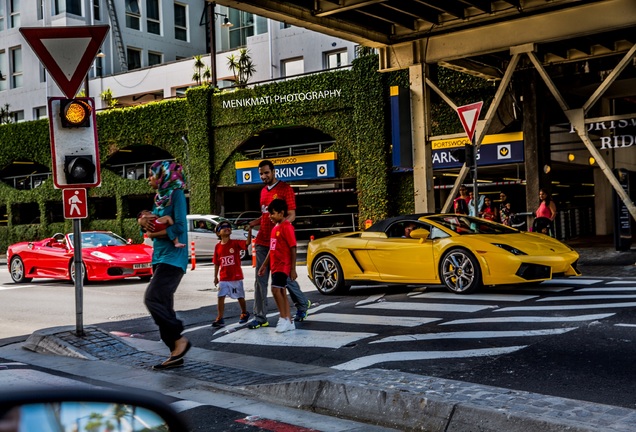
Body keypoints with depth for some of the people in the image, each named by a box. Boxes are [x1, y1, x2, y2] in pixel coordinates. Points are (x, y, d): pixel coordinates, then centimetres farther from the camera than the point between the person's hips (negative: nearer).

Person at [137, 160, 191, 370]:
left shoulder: (176, 194, -8)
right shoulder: (159, 197, 16)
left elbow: (179, 227, -18)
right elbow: (151, 225, 16)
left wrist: (154, 234, -8)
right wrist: (142, 220, -6)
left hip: (173, 257, -9)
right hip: (159, 257, 9)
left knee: (153, 299, -18)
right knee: (163, 306, 7)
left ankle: (179, 339, -6)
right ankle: (175, 353, 12)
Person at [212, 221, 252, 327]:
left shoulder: (235, 243, -7)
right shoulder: (218, 246, 1)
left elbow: (247, 243, -24)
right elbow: (216, 263, 6)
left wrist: (249, 231, -38)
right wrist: (216, 277, 7)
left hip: (236, 276, -2)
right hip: (223, 278, 2)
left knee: (240, 296, 12)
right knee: (221, 297, -6)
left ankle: (244, 313, 34)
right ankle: (219, 319, -2)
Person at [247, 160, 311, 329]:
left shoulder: (285, 188, -5)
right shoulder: (263, 191, 16)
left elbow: (291, 215, -9)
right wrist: (253, 223, 7)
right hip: (262, 241, 6)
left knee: (286, 276, 3)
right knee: (260, 280, 2)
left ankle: (302, 304, 28)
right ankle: (260, 318, 5)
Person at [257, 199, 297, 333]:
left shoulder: (287, 227, -13)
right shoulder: (275, 228, 14)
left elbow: (293, 249, -15)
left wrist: (293, 269, -16)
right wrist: (264, 265, 21)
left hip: (283, 266, -9)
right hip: (275, 265, 9)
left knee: (276, 289, -18)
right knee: (281, 291, 9)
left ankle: (283, 318, -8)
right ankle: (289, 322, 15)